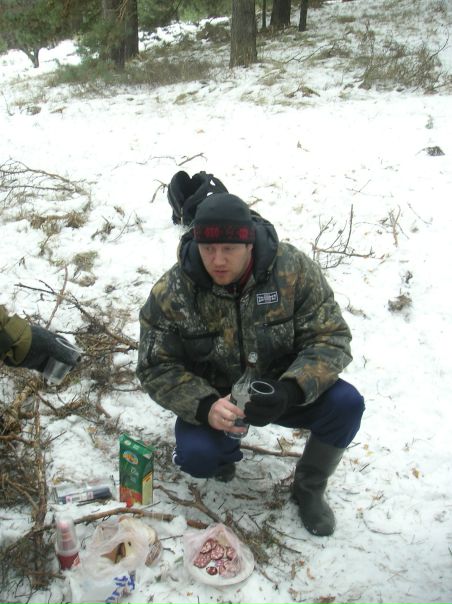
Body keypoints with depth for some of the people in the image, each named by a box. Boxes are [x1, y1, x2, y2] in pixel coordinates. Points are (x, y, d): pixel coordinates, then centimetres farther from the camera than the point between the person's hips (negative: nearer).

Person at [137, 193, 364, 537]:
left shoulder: (293, 268, -19)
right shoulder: (171, 293, -19)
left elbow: (330, 339, -16)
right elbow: (156, 367, -13)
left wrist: (291, 391, -34)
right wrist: (205, 407, -32)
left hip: (280, 389, 1)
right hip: (214, 398, 0)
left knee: (347, 404, -23)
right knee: (195, 455, -28)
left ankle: (310, 488, 6)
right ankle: (226, 451, 13)